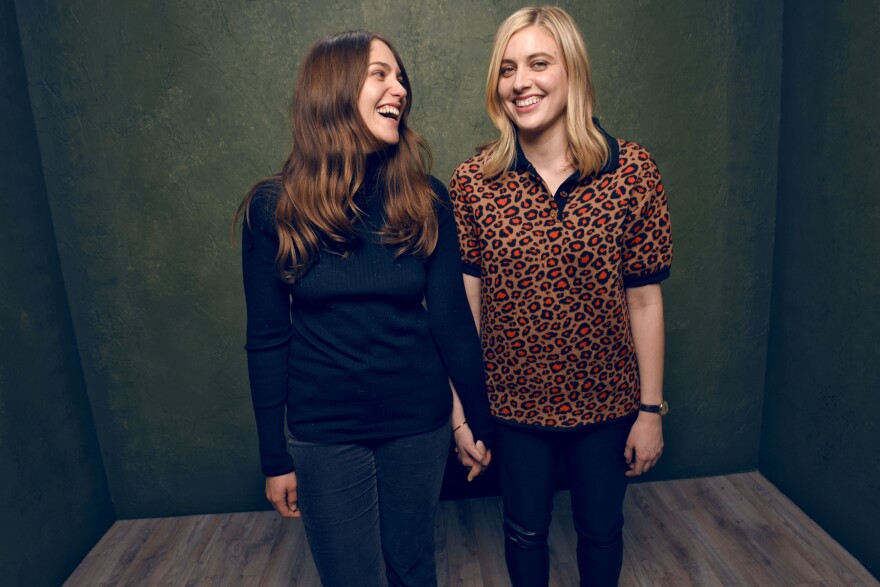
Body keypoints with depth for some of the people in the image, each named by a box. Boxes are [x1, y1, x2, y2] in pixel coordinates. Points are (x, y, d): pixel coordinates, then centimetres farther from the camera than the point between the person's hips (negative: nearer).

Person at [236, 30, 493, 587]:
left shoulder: (424, 198, -6)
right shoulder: (274, 207, -9)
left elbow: (451, 317, -5)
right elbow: (268, 339, -4)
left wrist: (478, 422, -1)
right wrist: (275, 458, 0)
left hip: (419, 423, 1)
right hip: (325, 434, -1)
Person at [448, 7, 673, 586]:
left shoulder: (632, 170, -12)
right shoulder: (472, 180, -10)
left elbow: (644, 299, -8)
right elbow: (465, 298, -8)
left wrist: (651, 408, -4)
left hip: (606, 403, 0)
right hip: (514, 402, 0)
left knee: (602, 530, 22)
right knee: (525, 531, 22)